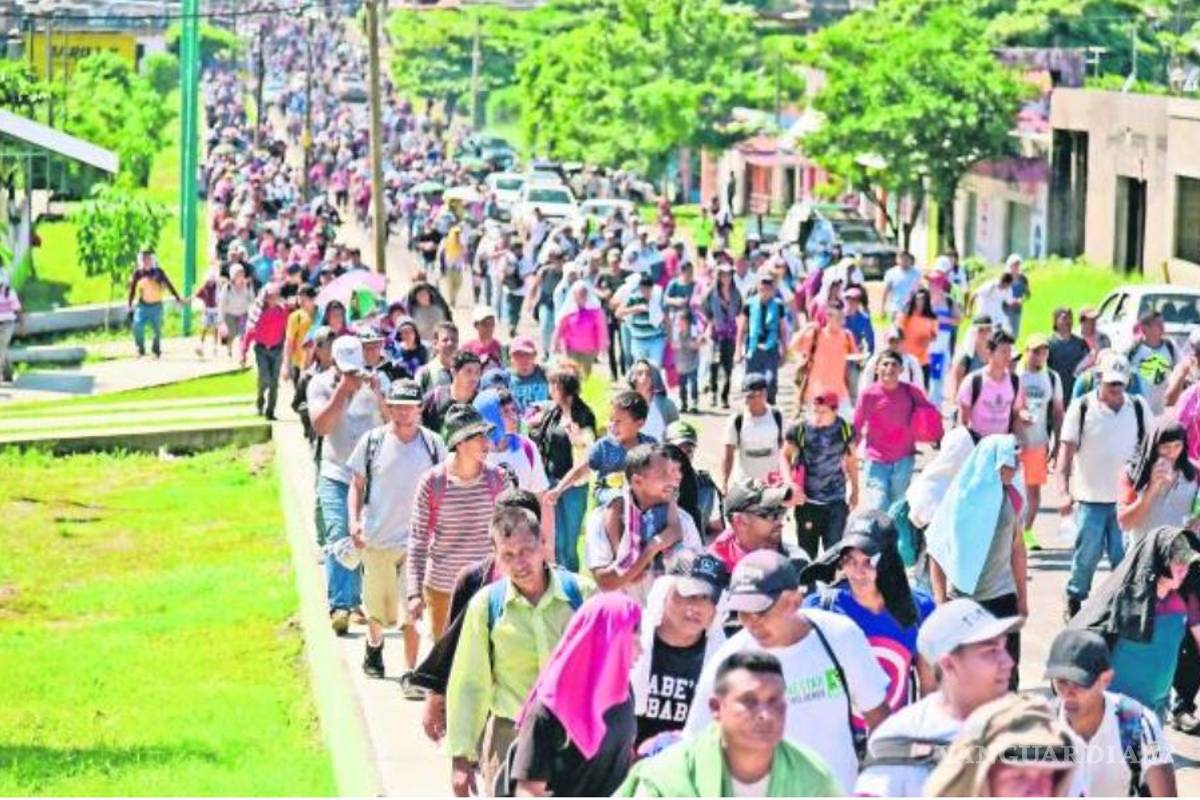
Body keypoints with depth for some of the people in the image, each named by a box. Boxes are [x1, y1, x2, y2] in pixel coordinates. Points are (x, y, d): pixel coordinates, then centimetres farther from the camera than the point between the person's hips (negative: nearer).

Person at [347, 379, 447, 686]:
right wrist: (354, 521, -7)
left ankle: (411, 672, 1)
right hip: (377, 540, 1)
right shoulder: (372, 441, -3)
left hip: (417, 540, -1)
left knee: (412, 612, -7)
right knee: (377, 608, 16)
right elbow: (357, 485, 6)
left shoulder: (432, 444, -2)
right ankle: (373, 646, 45)